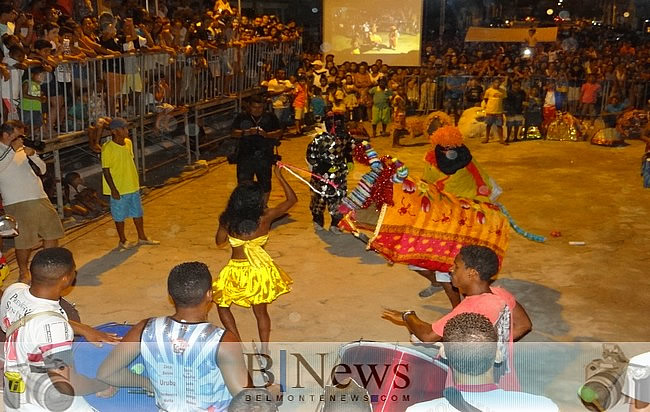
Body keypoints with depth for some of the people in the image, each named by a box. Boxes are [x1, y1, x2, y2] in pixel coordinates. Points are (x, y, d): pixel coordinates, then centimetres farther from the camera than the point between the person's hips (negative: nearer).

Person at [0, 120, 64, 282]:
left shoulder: (22, 149, 15)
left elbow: (42, 169, 14)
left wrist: (32, 154, -3)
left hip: (40, 198, 7)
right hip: (17, 204, -7)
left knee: (52, 232, 13)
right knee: (24, 241, -1)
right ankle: (23, 272, 17)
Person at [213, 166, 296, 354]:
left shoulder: (228, 221, -17)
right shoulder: (265, 218, -17)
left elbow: (219, 241, 4)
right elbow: (292, 199, -4)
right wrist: (279, 176, 5)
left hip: (237, 272, -1)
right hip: (260, 271, 1)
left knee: (222, 304, 23)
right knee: (261, 311, 22)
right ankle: (264, 351, 27)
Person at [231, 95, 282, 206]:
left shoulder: (270, 117, 5)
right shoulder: (241, 118, 5)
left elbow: (279, 133, 1)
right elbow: (234, 132, -3)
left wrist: (267, 134, -19)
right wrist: (247, 132, -21)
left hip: (264, 156, 0)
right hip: (245, 156, 0)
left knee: (265, 184, 8)